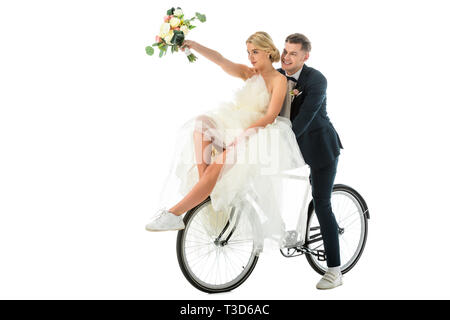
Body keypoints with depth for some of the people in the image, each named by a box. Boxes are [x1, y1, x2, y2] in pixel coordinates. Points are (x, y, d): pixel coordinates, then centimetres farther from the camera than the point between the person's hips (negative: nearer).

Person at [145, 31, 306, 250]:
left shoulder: (279, 80, 0)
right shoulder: (248, 73, 17)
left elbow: (270, 117, -11)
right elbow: (220, 60, 0)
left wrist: (242, 135, -24)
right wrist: (194, 45, -16)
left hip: (256, 136, -6)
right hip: (234, 126, 6)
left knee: (217, 165, -30)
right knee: (201, 124, -25)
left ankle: (174, 214, -35)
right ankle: (201, 184, -36)